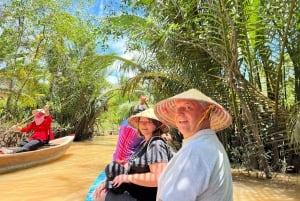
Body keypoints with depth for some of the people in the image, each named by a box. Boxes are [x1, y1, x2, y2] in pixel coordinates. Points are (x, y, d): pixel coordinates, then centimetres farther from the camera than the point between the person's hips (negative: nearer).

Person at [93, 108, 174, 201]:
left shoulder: (156, 144, -21)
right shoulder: (144, 143, 9)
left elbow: (158, 178, -31)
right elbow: (129, 165, 12)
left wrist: (127, 177, -22)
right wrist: (108, 181, 2)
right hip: (135, 193, 9)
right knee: (99, 193, 11)